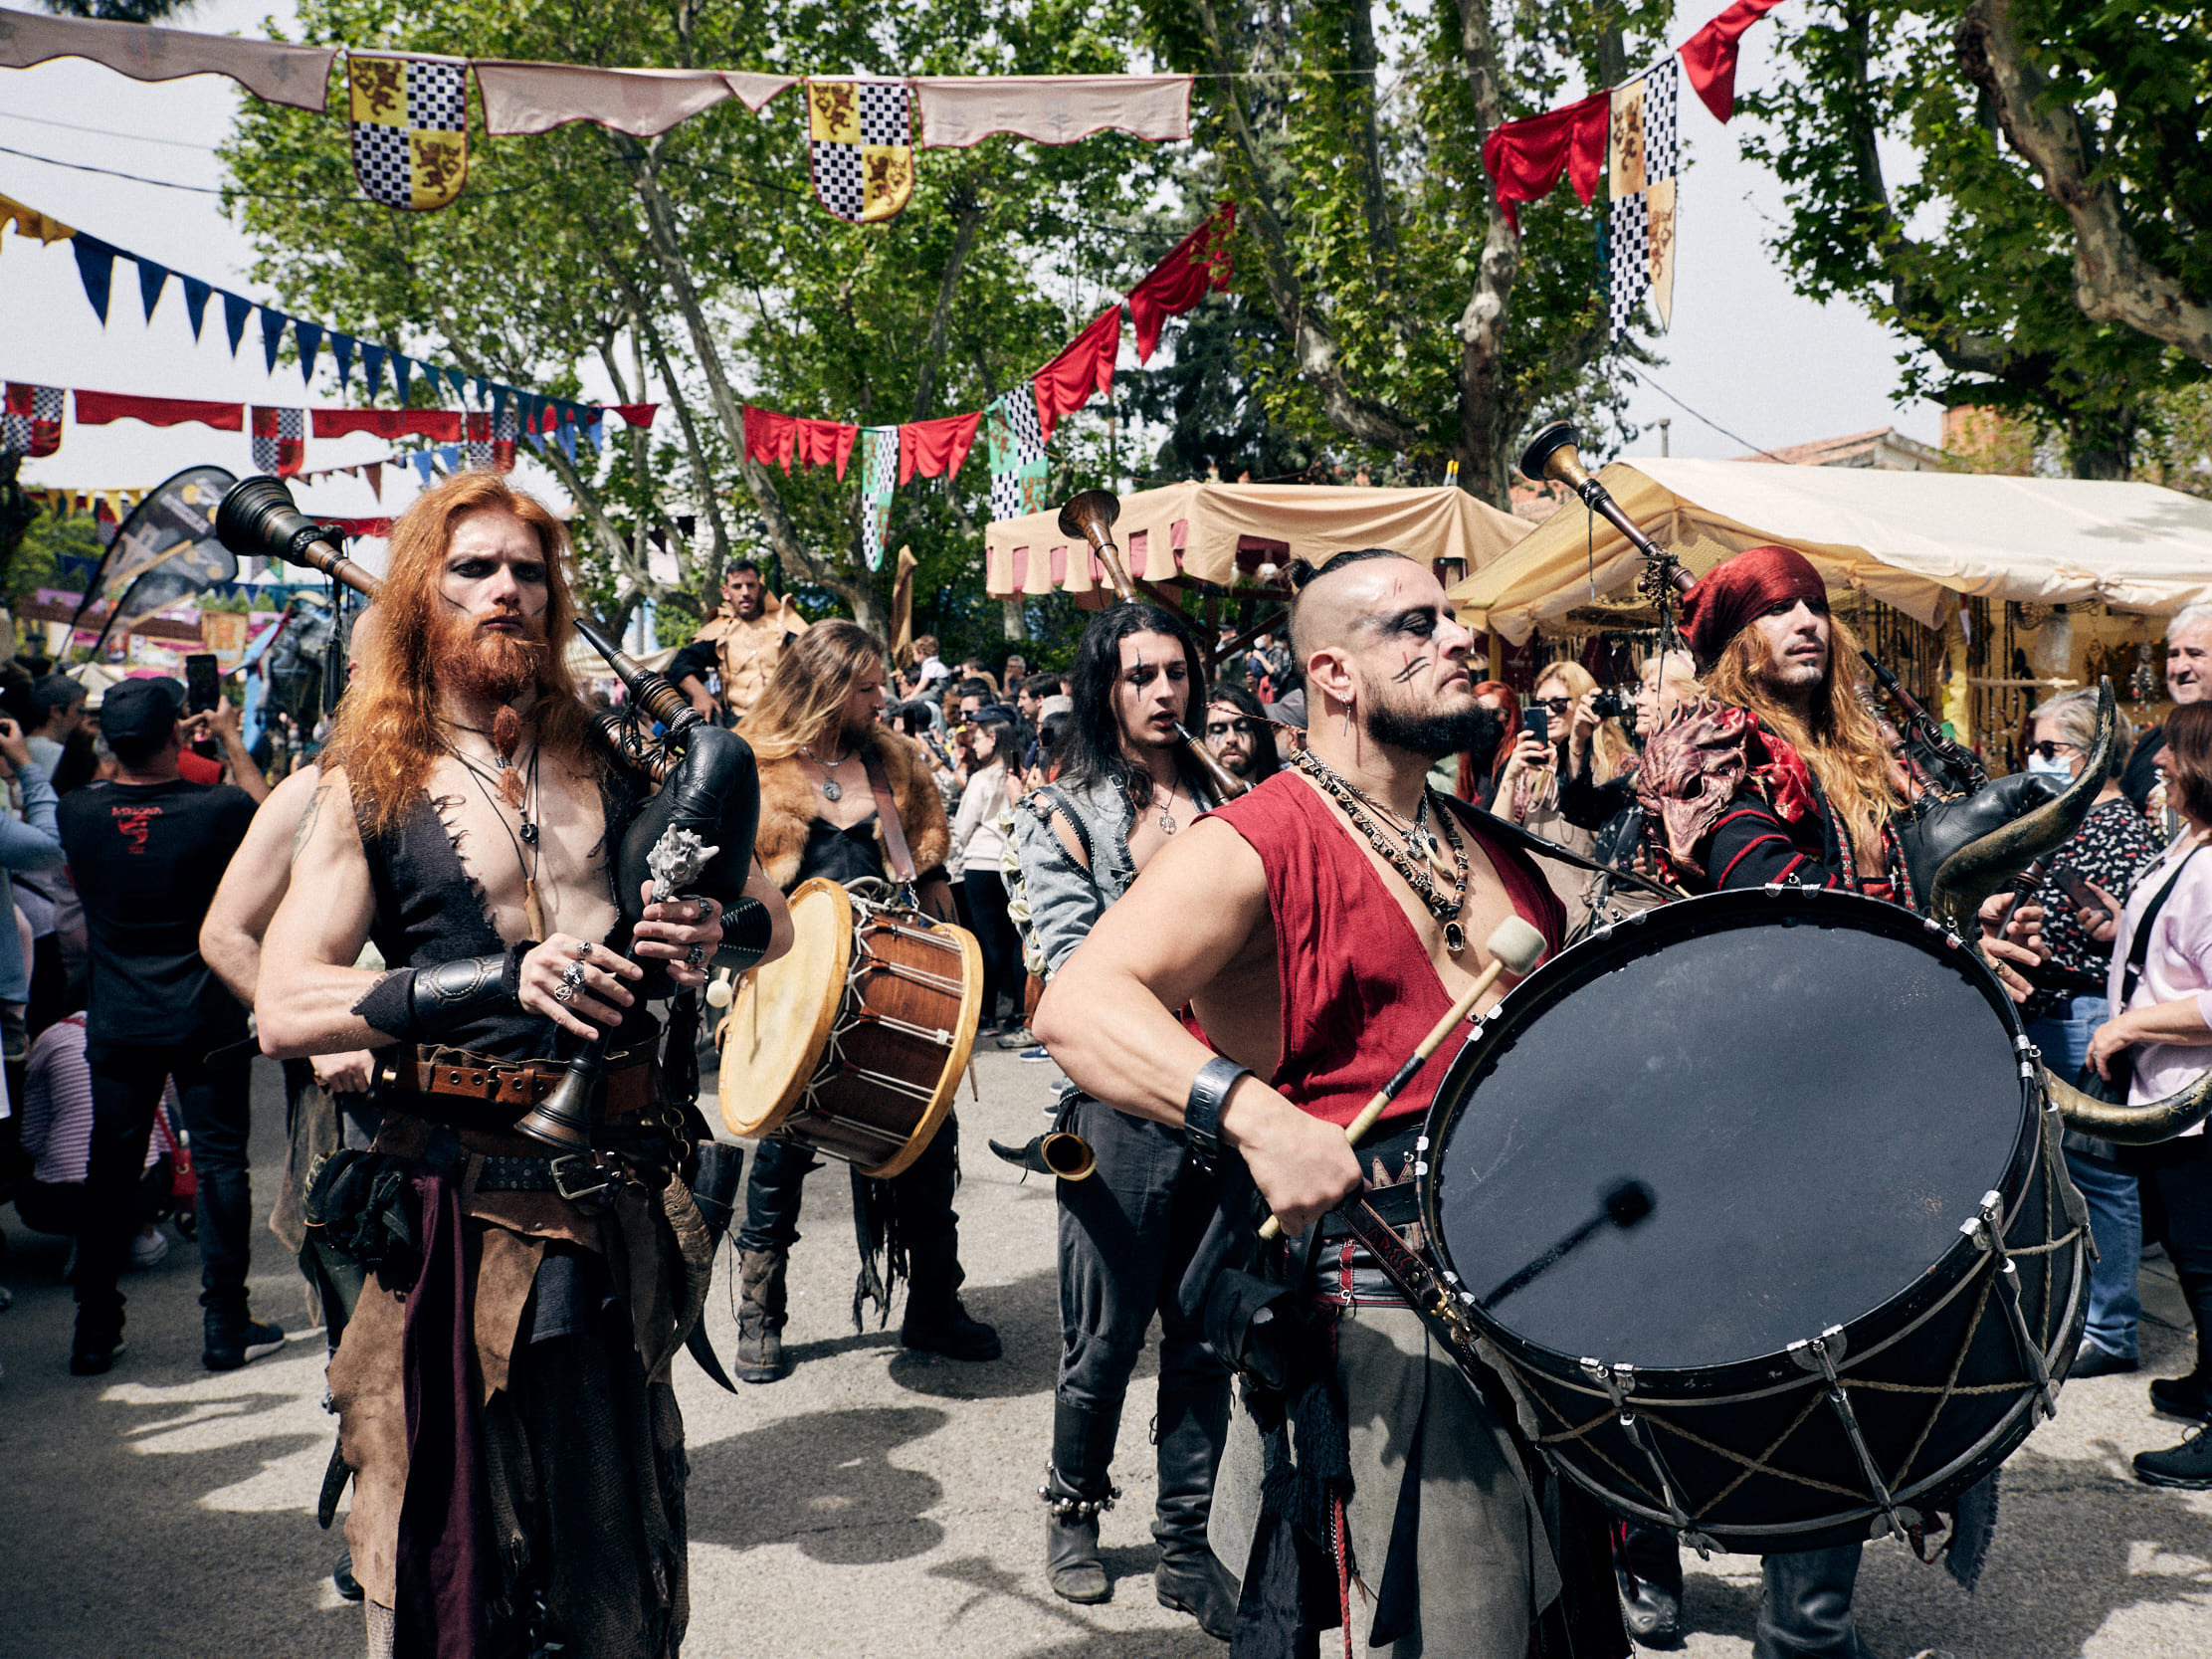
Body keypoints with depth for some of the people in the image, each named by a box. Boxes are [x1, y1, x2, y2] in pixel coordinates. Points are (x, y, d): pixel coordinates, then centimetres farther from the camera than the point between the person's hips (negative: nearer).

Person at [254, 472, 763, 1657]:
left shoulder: (613, 766, 10)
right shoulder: (371, 789, 1)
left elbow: (775, 920, 13)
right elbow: (283, 1010, -11)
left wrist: (719, 930, -11)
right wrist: (501, 982, -23)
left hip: (621, 1190, 3)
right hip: (456, 1194, -3)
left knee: (622, 1556, 16)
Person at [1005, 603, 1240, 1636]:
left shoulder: (1223, 805, 12)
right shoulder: (1062, 814, 2)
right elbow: (1071, 968, -7)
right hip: (1122, 1105, -3)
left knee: (1207, 1334, 8)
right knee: (1106, 1336, 4)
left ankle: (1186, 1544, 21)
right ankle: (1074, 1510, 28)